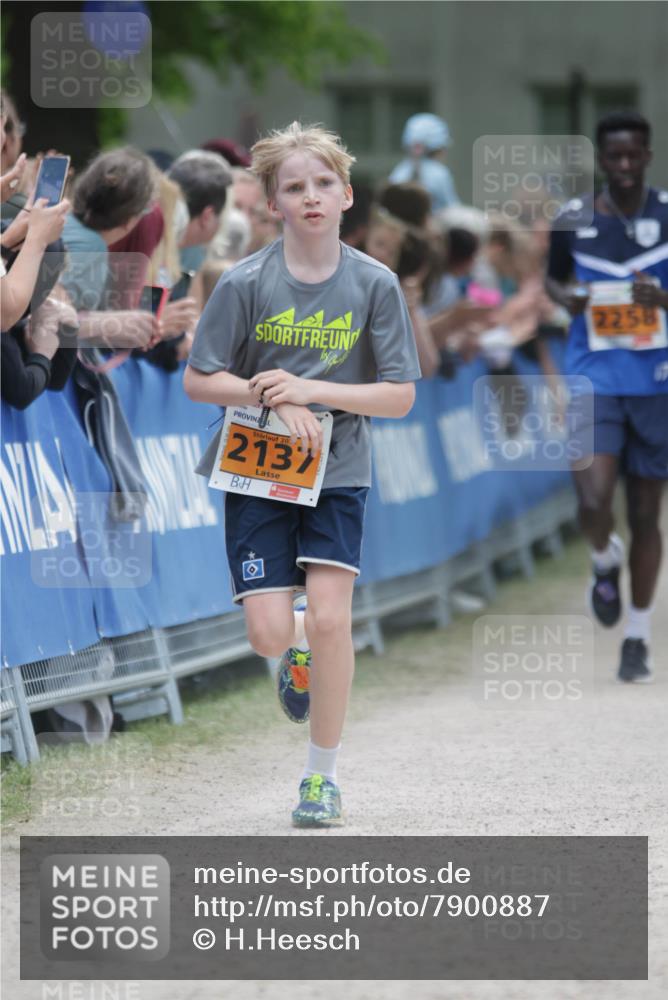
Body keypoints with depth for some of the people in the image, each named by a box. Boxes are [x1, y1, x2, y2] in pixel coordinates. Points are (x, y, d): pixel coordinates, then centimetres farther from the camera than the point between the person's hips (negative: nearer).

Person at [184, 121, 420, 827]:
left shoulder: (375, 285, -5)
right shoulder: (246, 283, -8)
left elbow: (400, 397, -5)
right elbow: (198, 381, -4)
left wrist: (312, 390, -17)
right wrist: (274, 399, -18)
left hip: (337, 473, 0)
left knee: (329, 617, -14)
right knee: (270, 635, -9)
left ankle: (322, 775, 3)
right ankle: (299, 650, 32)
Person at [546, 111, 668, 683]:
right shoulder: (574, 222, 0)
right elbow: (553, 277, 17)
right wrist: (565, 298, -6)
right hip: (594, 379, 0)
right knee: (594, 500, -18)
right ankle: (606, 562, 18)